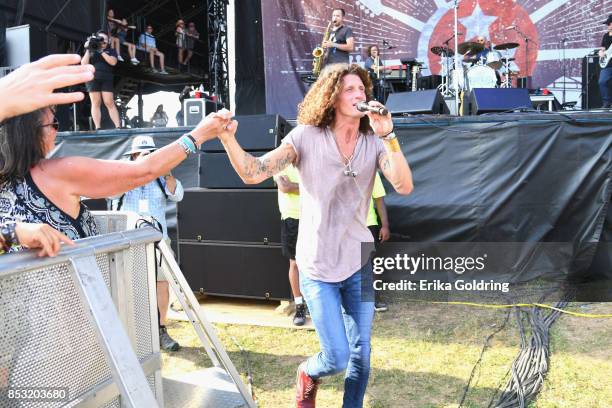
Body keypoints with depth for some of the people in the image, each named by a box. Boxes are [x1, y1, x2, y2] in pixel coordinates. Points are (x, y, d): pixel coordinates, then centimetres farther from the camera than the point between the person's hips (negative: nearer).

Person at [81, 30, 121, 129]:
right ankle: (97, 128, -7)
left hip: (106, 79, -1)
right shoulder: (91, 50, 15)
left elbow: (113, 62, -6)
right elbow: (84, 64, 4)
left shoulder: (110, 51, 13)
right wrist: (88, 50, -4)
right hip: (93, 78, 1)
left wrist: (101, 51, -11)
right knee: (95, 103, -4)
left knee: (109, 103, -8)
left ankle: (118, 127, -12)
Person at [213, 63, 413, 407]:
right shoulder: (307, 136, -8)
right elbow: (254, 173, -15)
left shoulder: (374, 142, -2)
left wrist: (388, 135, -26)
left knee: (360, 353, 11)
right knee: (337, 358, 0)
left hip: (360, 262, 3)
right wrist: (228, 138, -31)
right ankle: (308, 374, 36)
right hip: (318, 265, -3)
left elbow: (404, 187, -17)